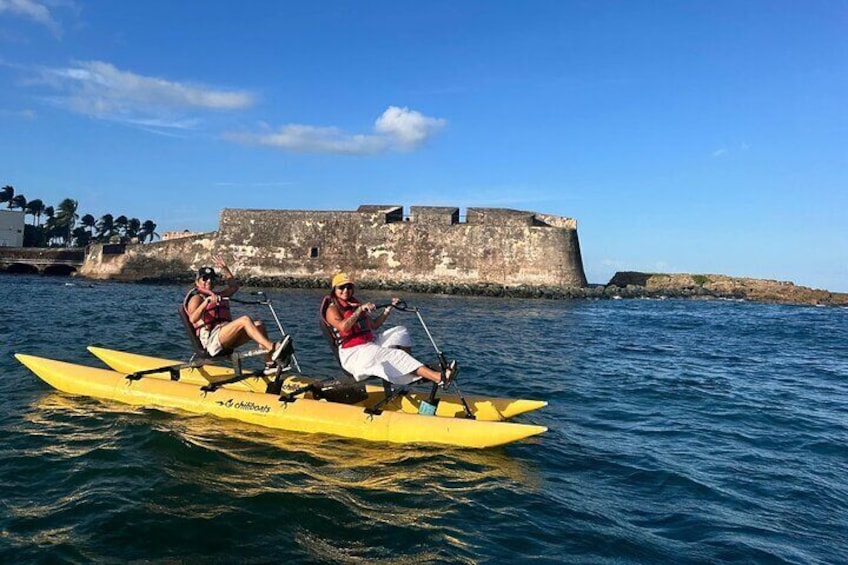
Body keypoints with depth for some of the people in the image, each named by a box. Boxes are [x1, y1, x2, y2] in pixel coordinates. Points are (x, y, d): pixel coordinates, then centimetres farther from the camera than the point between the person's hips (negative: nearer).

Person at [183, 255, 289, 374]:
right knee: (245, 320, -28)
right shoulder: (196, 298, 3)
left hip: (227, 339, 8)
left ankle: (270, 363, -24)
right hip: (211, 339, -8)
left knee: (258, 324, -12)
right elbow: (193, 319, -17)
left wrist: (225, 269, 33)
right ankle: (272, 348, -41)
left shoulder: (217, 295, 28)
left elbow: (234, 286, 41)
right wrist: (206, 302, -31)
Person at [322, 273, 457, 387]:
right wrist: (360, 309, -23)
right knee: (396, 355, -23)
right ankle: (438, 378, -36)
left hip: (370, 344, 9)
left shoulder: (355, 305, 20)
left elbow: (374, 325, 21)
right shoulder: (332, 309, -4)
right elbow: (343, 327, -25)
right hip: (353, 354, -9)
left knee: (399, 332, 0)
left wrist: (389, 308, 11)